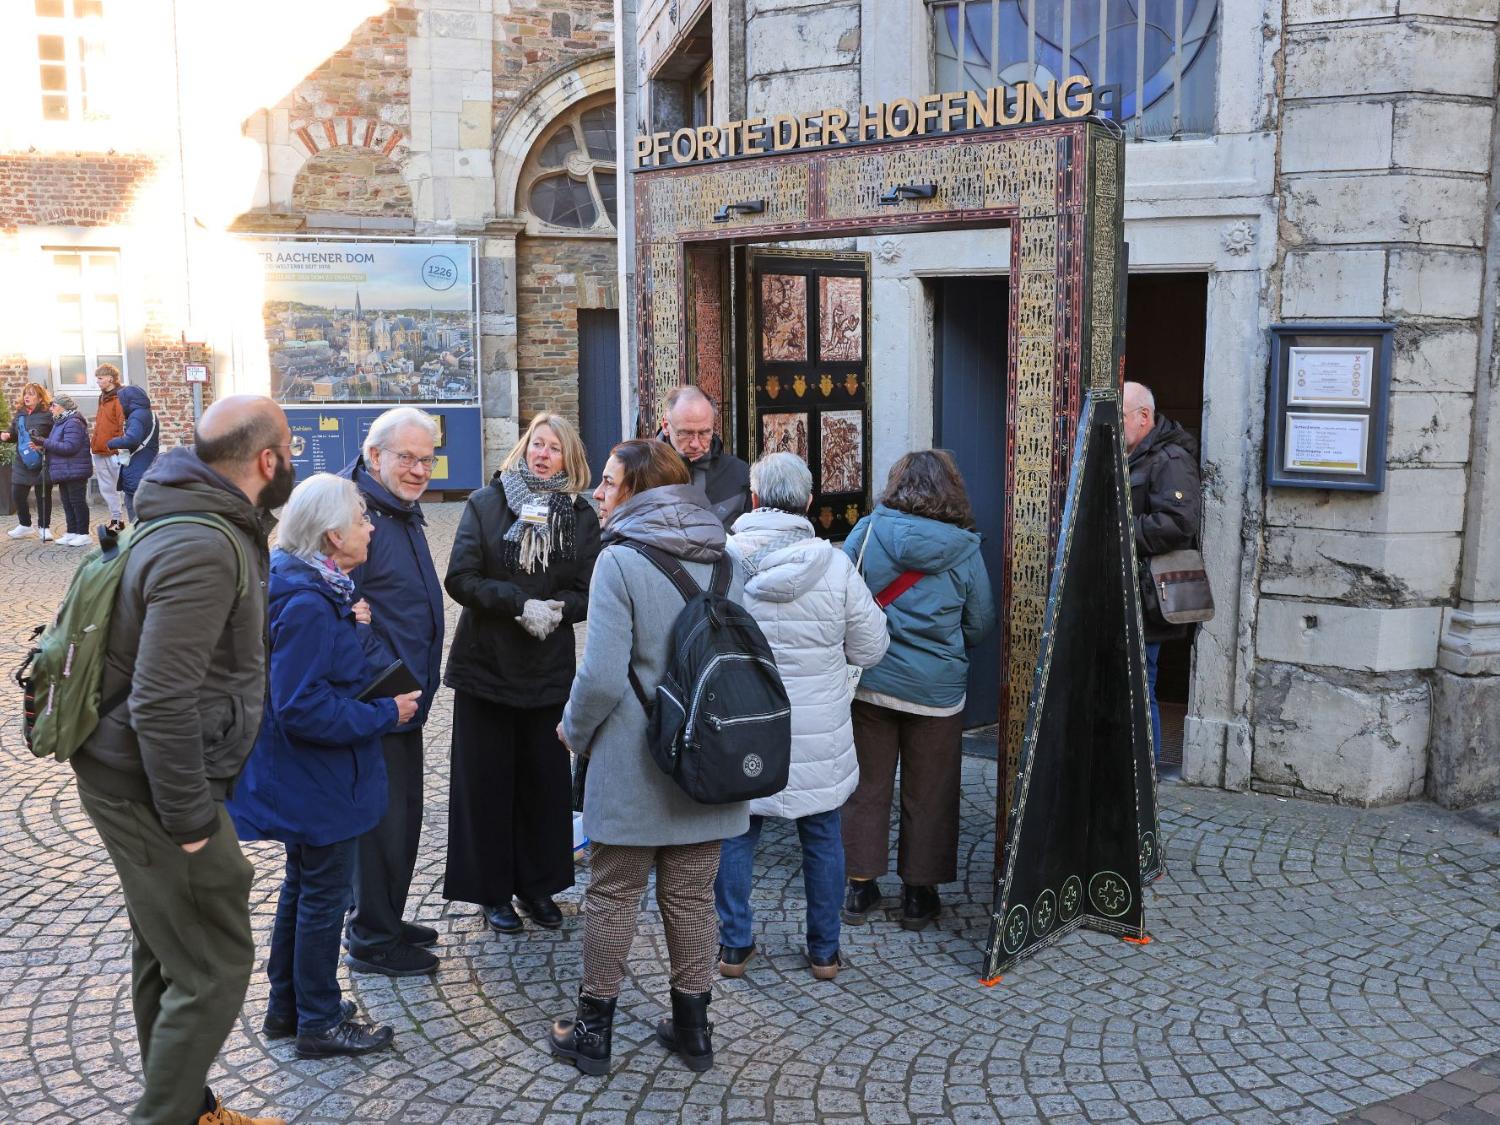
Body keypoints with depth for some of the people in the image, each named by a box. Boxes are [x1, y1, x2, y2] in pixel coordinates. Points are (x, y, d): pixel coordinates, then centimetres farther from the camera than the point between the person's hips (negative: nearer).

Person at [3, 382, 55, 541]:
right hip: (22, 463, 6)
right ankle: (24, 525, 27)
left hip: (42, 463, -6)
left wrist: (43, 445, -27)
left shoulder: (48, 414, -9)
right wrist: (7, 435, 0)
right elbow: (14, 433, 22)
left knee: (43, 496, 5)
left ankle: (44, 527, 19)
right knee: (17, 495, 8)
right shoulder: (20, 414, 11)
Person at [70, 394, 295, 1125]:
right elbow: (160, 704, -28)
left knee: (165, 955, 20)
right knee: (212, 971, -2)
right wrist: (191, 823, -22)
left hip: (137, 777, 10)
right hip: (151, 789, -10)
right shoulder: (204, 550, -25)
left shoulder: (210, 524, 8)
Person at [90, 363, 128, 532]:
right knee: (106, 489, 13)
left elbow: (124, 426, -16)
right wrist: (94, 444, 18)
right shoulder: (103, 399, 17)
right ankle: (116, 520, 21)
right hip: (100, 453, 9)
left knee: (121, 486, -3)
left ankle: (119, 521, 1)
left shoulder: (119, 399, -10)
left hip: (114, 453, -9)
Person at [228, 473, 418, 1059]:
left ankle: (287, 1006, 38)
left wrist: (348, 623, -1)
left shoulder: (316, 588, 3)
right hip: (320, 780, -10)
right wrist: (384, 714, -22)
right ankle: (319, 1024, 22)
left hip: (300, 778, 10)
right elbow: (302, 709, -30)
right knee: (324, 896, 6)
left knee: (303, 886, 22)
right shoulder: (307, 604, -27)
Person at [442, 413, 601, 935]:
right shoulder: (485, 503, -1)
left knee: (546, 778, 9)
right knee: (487, 778, 6)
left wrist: (555, 608, -21)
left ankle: (538, 886, 23)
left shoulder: (581, 516, 3)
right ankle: (492, 891, 19)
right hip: (485, 663, -1)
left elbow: (588, 592, -1)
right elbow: (460, 578, -10)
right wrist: (520, 603, -20)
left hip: (549, 670, 1)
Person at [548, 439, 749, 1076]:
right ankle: (692, 1028, 26)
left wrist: (574, 729, -1)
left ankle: (593, 1030, 23)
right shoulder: (722, 562, 3)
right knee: (692, 895, 14)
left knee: (614, 893, 10)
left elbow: (603, 676, -19)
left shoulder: (620, 561, -14)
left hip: (633, 762, -5)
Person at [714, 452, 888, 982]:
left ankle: (733, 946, 25)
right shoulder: (834, 564, -12)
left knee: (735, 835, 15)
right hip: (818, 739, 0)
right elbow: (870, 649, -3)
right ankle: (824, 950, 27)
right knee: (822, 839, 15)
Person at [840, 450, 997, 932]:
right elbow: (980, 625, 2)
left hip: (869, 680, 1)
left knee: (867, 786, 14)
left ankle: (860, 886, 23)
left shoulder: (867, 531, -7)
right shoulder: (963, 549, -6)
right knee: (928, 794, 13)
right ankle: (918, 893, 22)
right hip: (937, 689, -1)